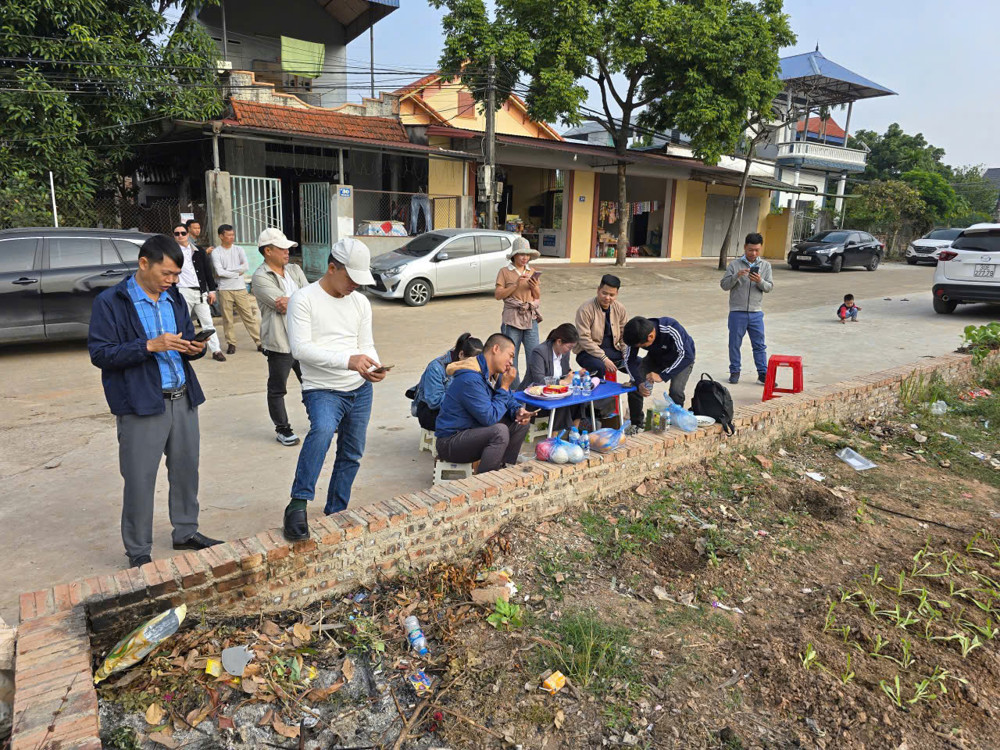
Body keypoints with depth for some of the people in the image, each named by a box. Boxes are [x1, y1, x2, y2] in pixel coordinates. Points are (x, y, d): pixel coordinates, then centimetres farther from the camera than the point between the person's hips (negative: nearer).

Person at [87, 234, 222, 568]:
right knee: (140, 480, 2)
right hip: (141, 405, -6)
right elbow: (100, 353, -11)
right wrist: (150, 346, -22)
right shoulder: (110, 302, -6)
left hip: (182, 400, 6)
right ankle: (138, 552, 16)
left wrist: (193, 349, -3)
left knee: (186, 470, 14)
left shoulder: (174, 299, 12)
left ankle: (186, 532, 31)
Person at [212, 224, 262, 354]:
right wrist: (237, 272, -7)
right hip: (225, 290, -1)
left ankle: (259, 342, 3)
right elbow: (219, 272, -12)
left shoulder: (239, 250, 7)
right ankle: (231, 343, 14)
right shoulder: (216, 253, 0)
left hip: (240, 289, 1)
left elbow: (246, 266, -8)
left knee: (249, 316, 1)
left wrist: (226, 271, -9)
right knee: (228, 319, 4)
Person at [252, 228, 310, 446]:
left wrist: (291, 302, -19)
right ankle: (282, 429, 21)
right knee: (277, 389, 7)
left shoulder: (294, 270, 9)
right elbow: (282, 304, -21)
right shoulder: (260, 278, -11)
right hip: (279, 342, -6)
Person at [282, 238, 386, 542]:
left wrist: (373, 365, -12)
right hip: (322, 389, -6)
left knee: (351, 455, 13)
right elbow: (301, 348, -18)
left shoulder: (360, 302, 9)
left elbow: (366, 344, 12)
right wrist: (347, 360, -29)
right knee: (322, 429, -35)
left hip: (360, 390, 6)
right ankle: (298, 505, -27)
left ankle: (335, 514, 29)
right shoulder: (304, 299, -8)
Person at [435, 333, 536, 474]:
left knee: (521, 423, 2)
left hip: (474, 431, 10)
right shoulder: (470, 379, -25)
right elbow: (489, 418, -26)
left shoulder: (495, 374, 6)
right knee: (500, 431, -32)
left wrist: (518, 411, -7)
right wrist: (505, 386, -18)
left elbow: (509, 400, 17)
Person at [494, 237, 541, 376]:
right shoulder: (505, 272, 2)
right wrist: (516, 285, -13)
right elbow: (498, 295, -5)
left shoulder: (532, 272, 13)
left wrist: (534, 287, -5)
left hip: (531, 317, 3)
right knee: (511, 356, 0)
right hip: (512, 318, -3)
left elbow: (538, 296, 15)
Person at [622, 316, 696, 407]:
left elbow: (687, 356, -42)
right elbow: (629, 360, -17)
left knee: (675, 391, -27)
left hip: (682, 359, -4)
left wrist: (662, 376, -47)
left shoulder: (672, 330, -39)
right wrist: (639, 383, -33)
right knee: (634, 386, -13)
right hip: (655, 357, 4)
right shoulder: (637, 336, -26)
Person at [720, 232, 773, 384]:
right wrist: (736, 276, -20)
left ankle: (763, 374, 12)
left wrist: (760, 281, -18)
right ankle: (734, 372, 20)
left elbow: (769, 287, 2)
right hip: (737, 312, -2)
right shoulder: (735, 264, -1)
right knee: (735, 344, 7)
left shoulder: (765, 266, 6)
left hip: (756, 312, 2)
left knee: (759, 345, 6)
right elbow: (724, 285, -3)